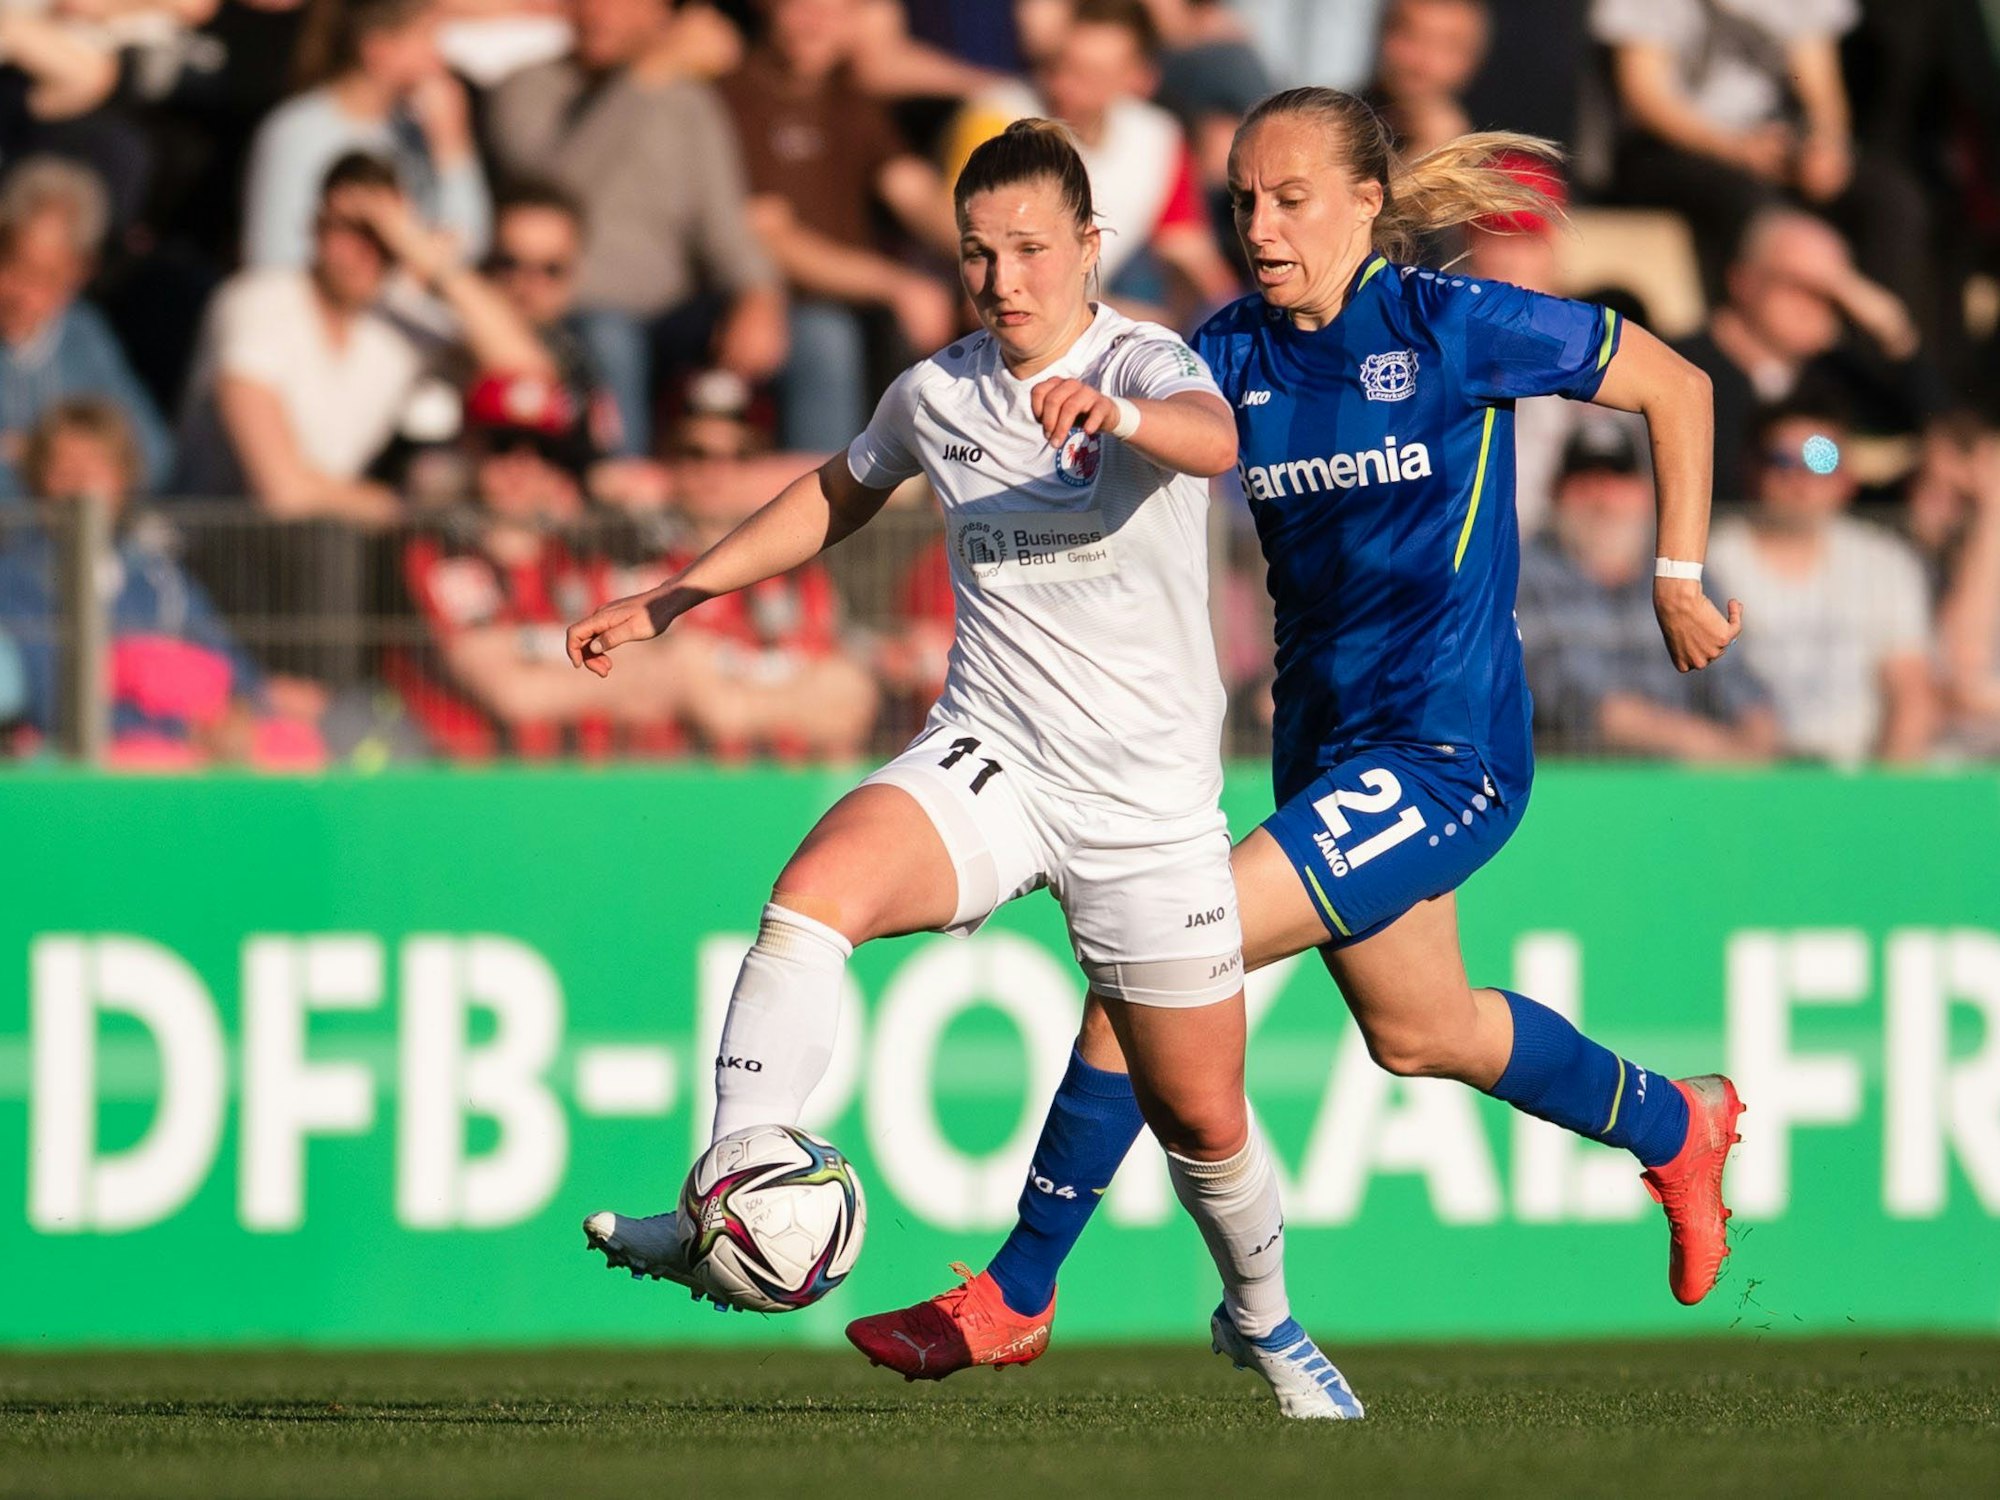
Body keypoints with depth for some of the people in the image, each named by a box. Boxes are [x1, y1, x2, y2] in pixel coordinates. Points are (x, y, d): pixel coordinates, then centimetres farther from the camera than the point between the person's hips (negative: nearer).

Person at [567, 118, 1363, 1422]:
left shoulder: (1144, 364, -13)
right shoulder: (937, 395, 2)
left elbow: (1214, 438, -39)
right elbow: (841, 494, 25)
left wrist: (1118, 415, -62)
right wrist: (670, 603, 24)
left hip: (1152, 801, -3)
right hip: (989, 762, 3)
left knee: (1203, 1118, 7)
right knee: (817, 885, -30)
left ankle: (1264, 1323, 38)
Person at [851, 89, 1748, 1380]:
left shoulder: (1451, 327, -11)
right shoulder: (1235, 351, 3)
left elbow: (1677, 384, -1)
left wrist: (1679, 578, 0)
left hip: (1441, 753, -8)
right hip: (1325, 744, 8)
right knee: (1418, 1035, 24)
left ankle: (1020, 1290, -9)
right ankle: (1673, 1128, 50)